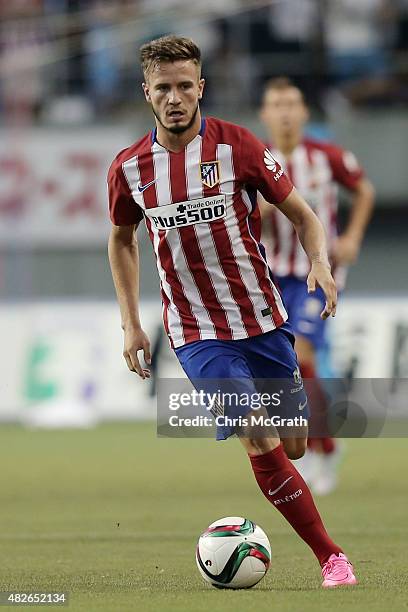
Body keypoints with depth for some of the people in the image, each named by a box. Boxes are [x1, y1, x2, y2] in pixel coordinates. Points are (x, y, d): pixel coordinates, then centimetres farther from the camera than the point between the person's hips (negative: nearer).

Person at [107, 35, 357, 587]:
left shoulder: (236, 146, -6)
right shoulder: (129, 168, -2)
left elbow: (303, 215, 0)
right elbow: (122, 241, 16)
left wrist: (320, 263, -21)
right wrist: (130, 324, 9)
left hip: (264, 319, 1)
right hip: (198, 332, -1)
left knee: (293, 447, 6)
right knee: (261, 445, -15)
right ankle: (331, 557, -5)